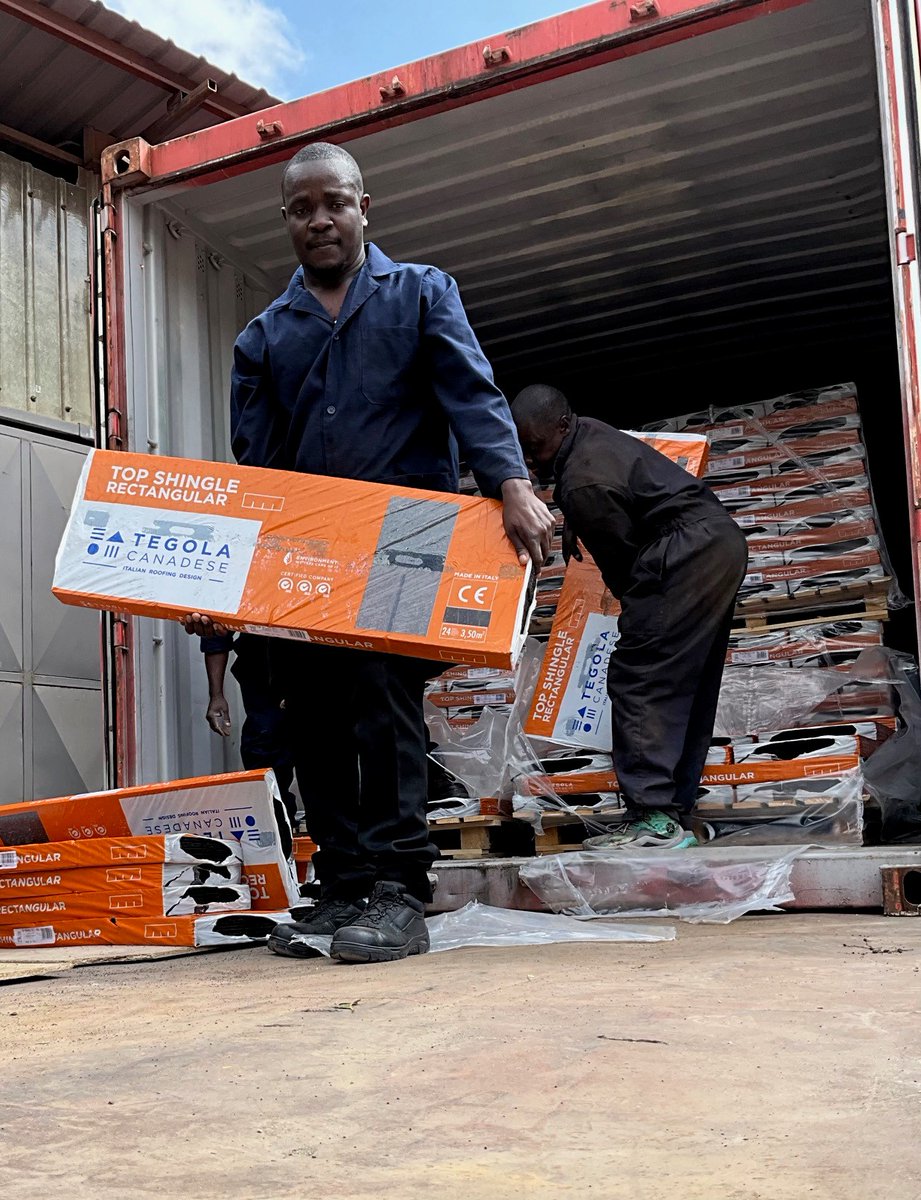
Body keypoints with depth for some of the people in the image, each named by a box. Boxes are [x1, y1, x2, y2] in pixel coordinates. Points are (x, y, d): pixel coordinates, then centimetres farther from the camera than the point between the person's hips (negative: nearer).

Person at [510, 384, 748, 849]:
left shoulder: (584, 483, -18)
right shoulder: (589, 434, 13)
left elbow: (622, 557, -12)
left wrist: (639, 610, 4)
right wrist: (573, 527, 24)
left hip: (686, 558, -11)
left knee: (636, 679, -13)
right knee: (687, 687, 11)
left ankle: (653, 817, -18)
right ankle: (673, 810, 16)